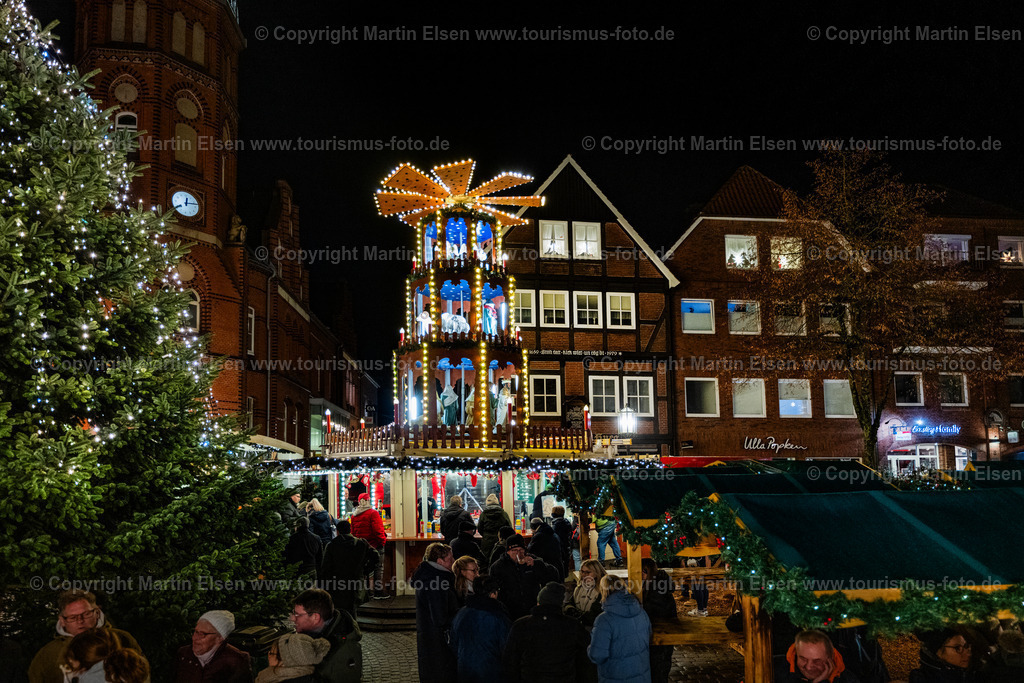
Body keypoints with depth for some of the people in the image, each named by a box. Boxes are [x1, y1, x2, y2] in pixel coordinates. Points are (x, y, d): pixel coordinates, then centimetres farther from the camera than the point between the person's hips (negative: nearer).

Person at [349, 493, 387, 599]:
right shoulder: (373, 513, -12)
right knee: (378, 568, 0)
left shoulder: (354, 515, 9)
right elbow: (378, 530, -17)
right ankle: (378, 592, 0)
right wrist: (382, 541, -8)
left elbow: (353, 532, 15)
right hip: (374, 545, -7)